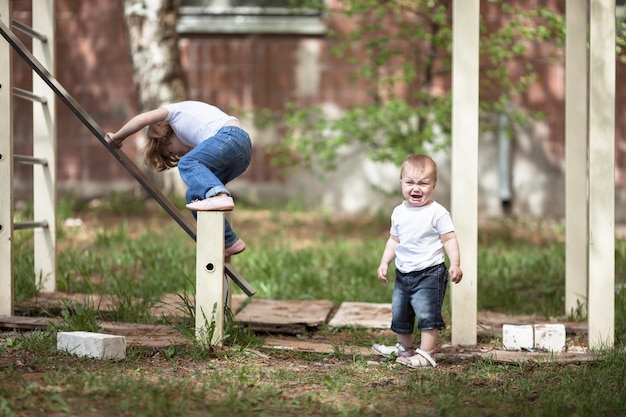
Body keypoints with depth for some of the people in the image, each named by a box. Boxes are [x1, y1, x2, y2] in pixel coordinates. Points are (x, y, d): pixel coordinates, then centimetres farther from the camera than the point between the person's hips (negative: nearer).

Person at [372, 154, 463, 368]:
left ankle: (426, 354, -6)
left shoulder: (437, 213, -12)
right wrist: (384, 263, 9)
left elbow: (449, 239, -12)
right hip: (403, 274, 7)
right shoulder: (399, 212, 6)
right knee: (399, 314, 17)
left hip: (430, 273, -7)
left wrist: (455, 264, -21)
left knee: (427, 314, -11)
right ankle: (405, 347, 35)